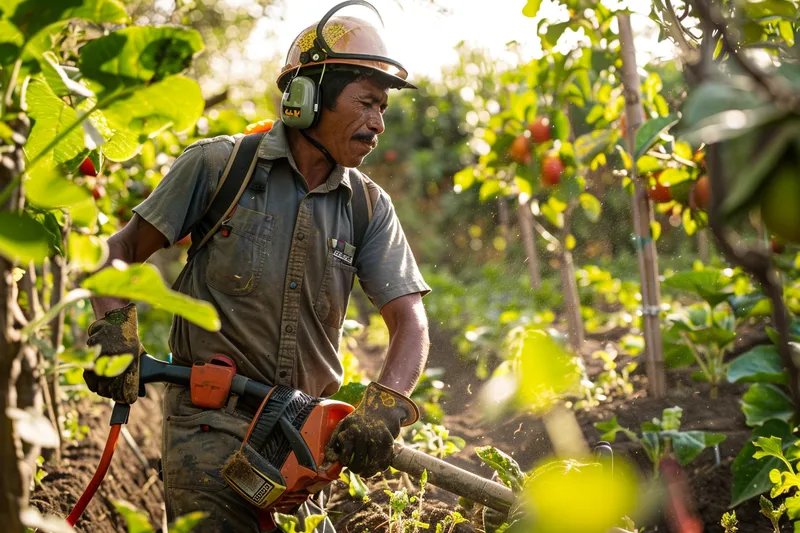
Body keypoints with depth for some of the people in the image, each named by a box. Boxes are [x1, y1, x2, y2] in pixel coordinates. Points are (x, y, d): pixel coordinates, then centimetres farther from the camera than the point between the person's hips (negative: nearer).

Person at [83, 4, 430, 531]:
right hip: (212, 422, -3)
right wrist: (114, 328, -11)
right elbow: (122, 250, 6)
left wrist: (384, 408, -21)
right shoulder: (219, 165, -2)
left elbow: (410, 321, -3)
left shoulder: (369, 207, 5)